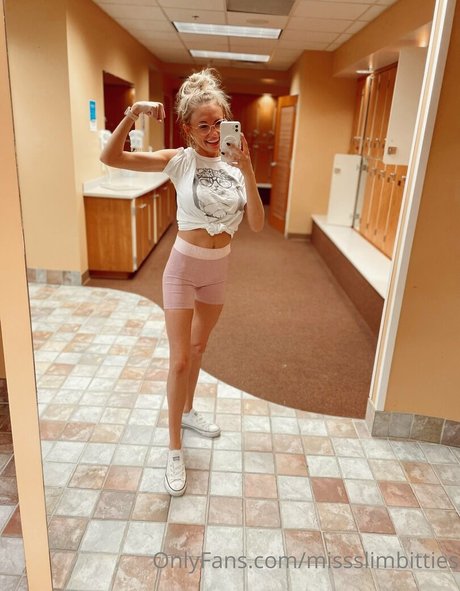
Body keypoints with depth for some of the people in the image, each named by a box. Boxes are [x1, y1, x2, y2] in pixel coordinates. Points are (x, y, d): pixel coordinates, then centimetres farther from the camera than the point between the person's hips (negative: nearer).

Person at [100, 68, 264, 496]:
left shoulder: (234, 167, -3)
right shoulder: (179, 161, -12)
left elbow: (257, 225, -14)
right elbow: (110, 158, -17)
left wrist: (247, 170, -21)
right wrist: (132, 114, -30)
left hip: (218, 271, 4)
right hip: (183, 269, -4)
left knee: (198, 348, 21)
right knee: (179, 359, -2)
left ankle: (188, 412, 44)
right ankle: (174, 450, 15)